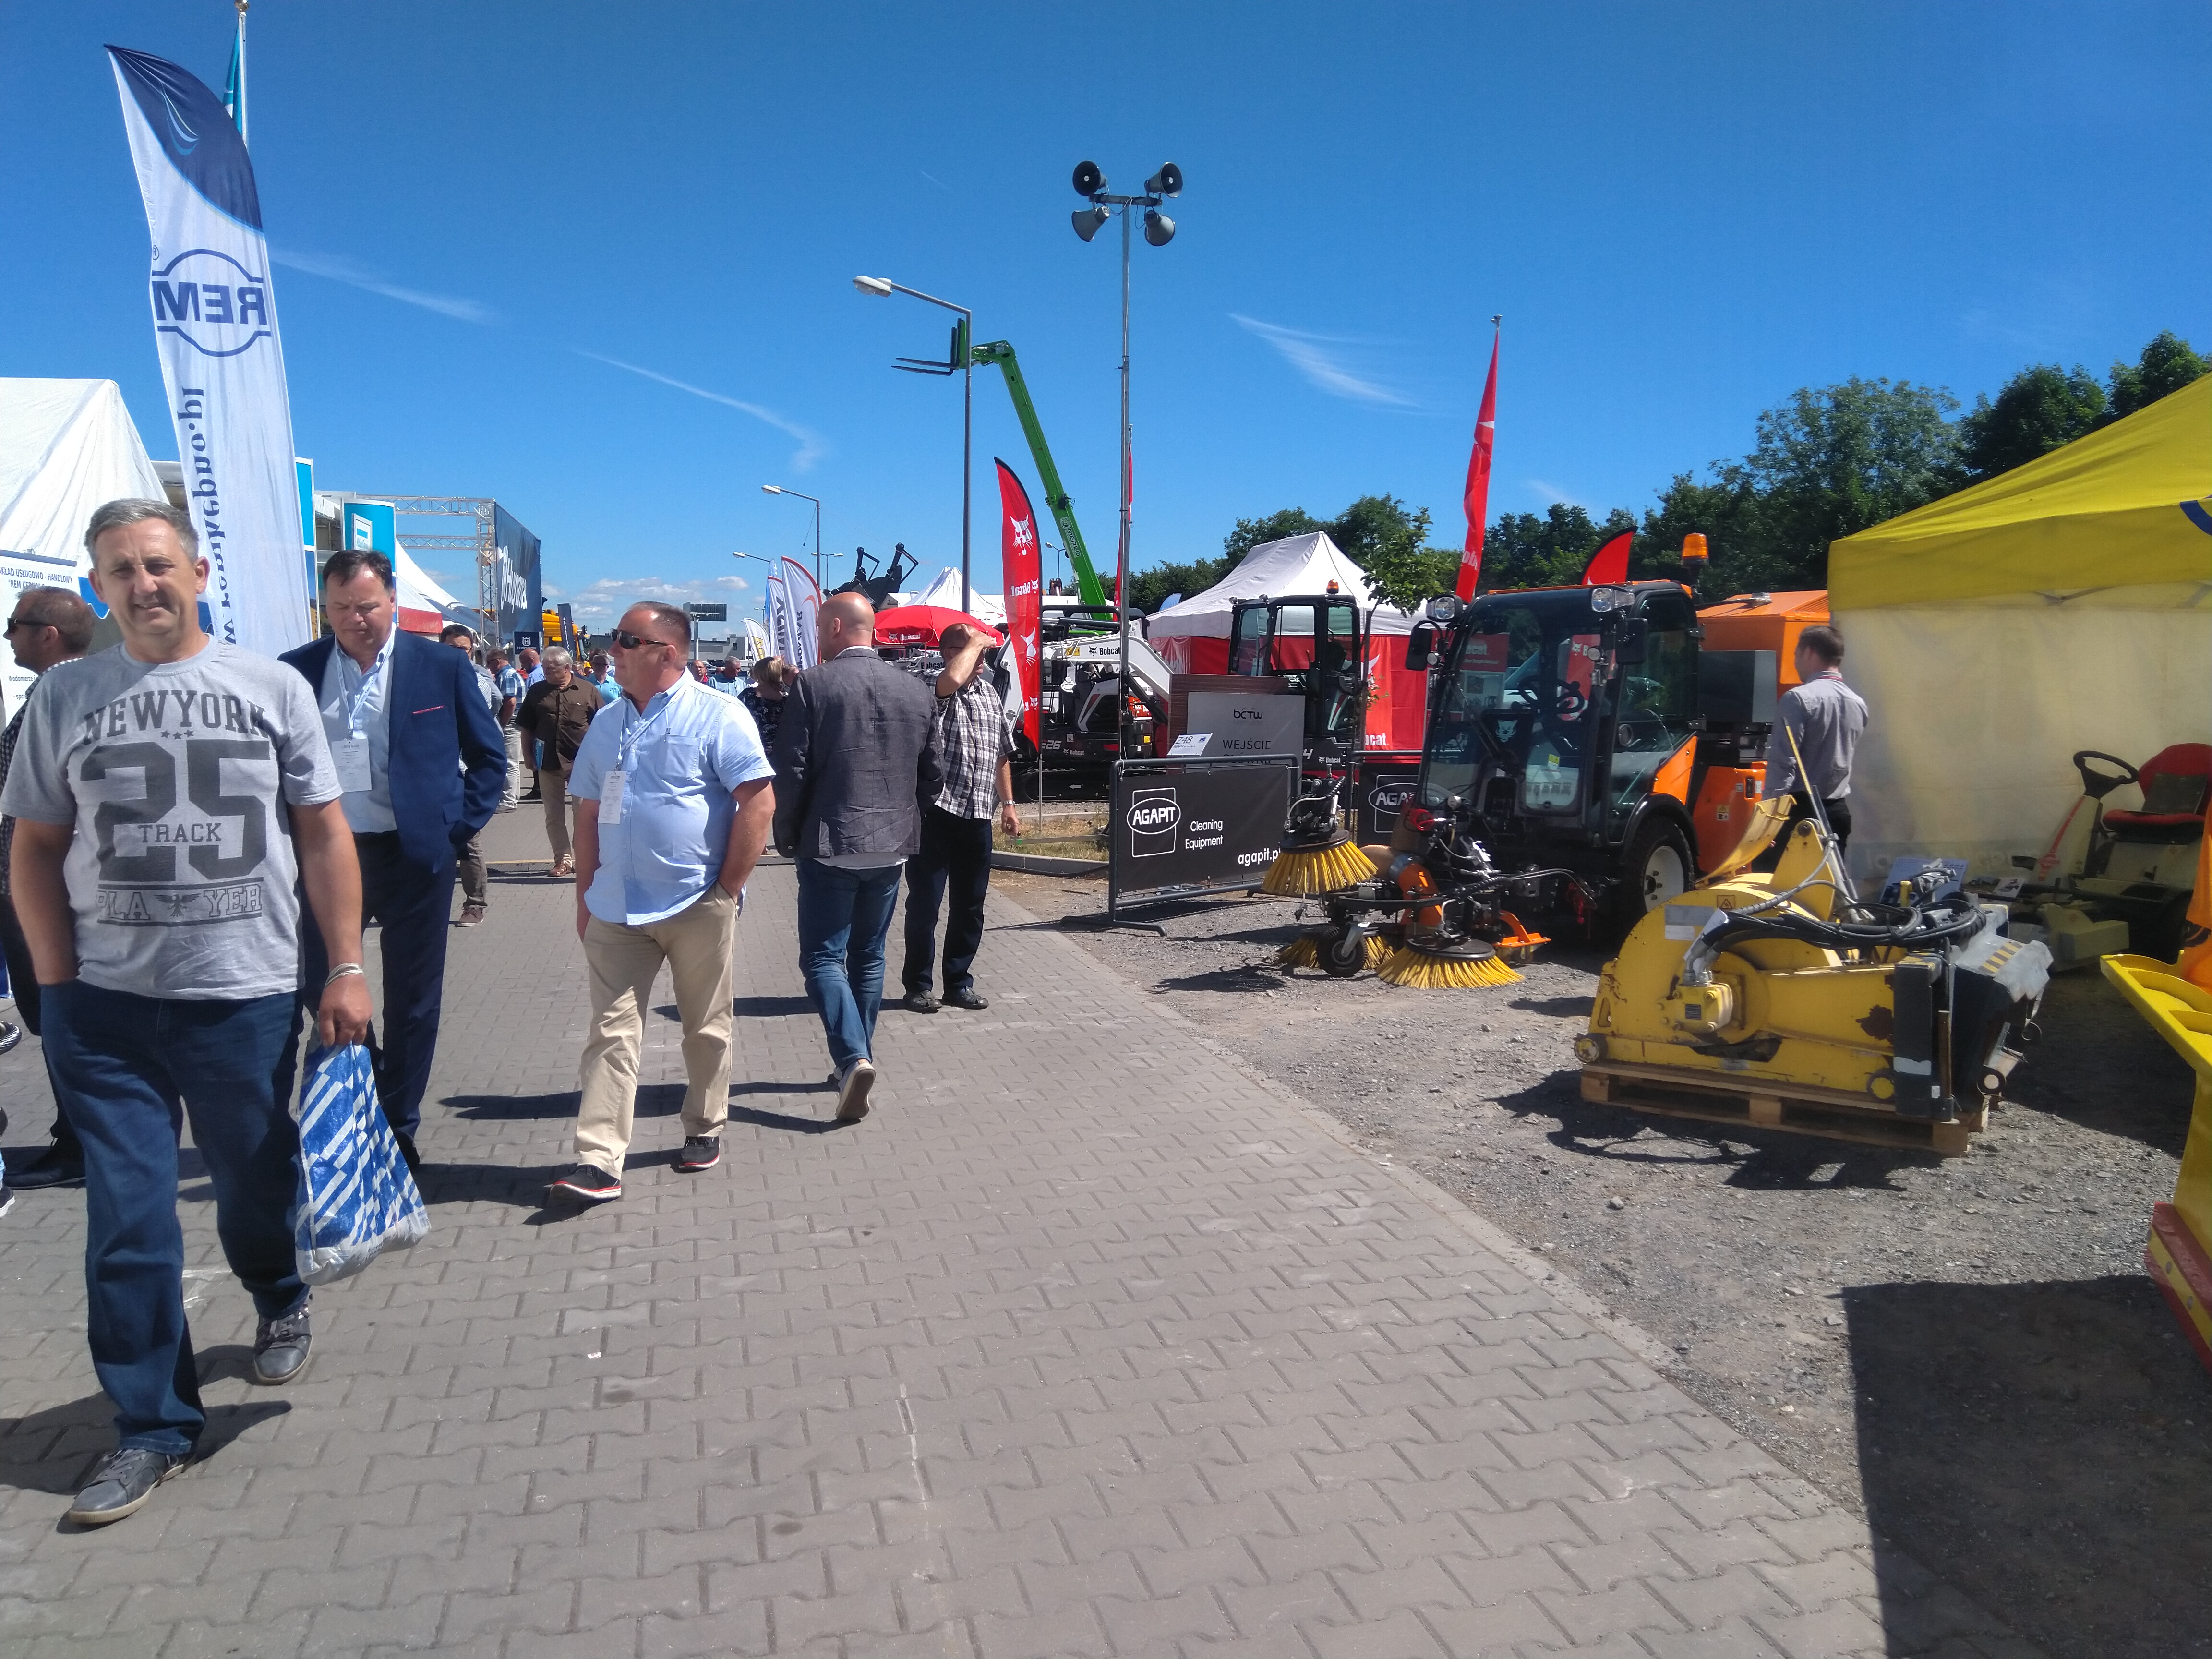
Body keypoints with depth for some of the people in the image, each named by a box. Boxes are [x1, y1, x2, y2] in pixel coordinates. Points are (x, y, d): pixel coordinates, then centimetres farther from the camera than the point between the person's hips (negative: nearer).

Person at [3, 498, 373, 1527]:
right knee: (126, 1221, 3)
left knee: (257, 1189, 12)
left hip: (248, 997, -1)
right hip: (105, 1005, 1)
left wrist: (346, 968, -4)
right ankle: (153, 1427, 17)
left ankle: (278, 1303, 44)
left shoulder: (271, 687, 2)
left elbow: (323, 833, 2)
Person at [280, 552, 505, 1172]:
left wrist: (457, 830, -3)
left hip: (415, 858, -1)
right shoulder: (296, 672, 2)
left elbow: (489, 757, 5)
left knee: (413, 1003, 8)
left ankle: (399, 1129, 23)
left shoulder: (444, 668, -2)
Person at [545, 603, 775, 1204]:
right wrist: (585, 896, 11)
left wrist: (727, 890, -13)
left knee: (706, 1029, 10)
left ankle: (704, 1130, 29)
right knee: (611, 1031, 0)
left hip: (698, 907, -4)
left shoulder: (717, 717, -8)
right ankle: (598, 1161, 1)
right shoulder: (607, 723, 11)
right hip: (615, 909, 5)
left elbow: (759, 803, -13)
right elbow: (588, 814, 16)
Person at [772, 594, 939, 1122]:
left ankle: (854, 1058, -16)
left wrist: (786, 837, 1)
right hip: (891, 846, 5)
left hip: (829, 846, -5)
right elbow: (931, 775, 9)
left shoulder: (813, 685, -10)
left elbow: (790, 771, -12)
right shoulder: (916, 691, 4)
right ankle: (857, 1061, 23)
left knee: (823, 957, 1)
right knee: (868, 956, 16)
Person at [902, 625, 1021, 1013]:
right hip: (935, 811, -6)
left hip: (977, 816, 7)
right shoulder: (936, 689, -8)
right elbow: (953, 679, -34)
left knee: (970, 906, 13)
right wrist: (974, 642, -18)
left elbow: (1002, 754, 22)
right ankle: (918, 985, 14)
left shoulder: (991, 694, 14)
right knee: (925, 904, 2)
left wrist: (1008, 803, 18)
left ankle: (959, 983, 24)